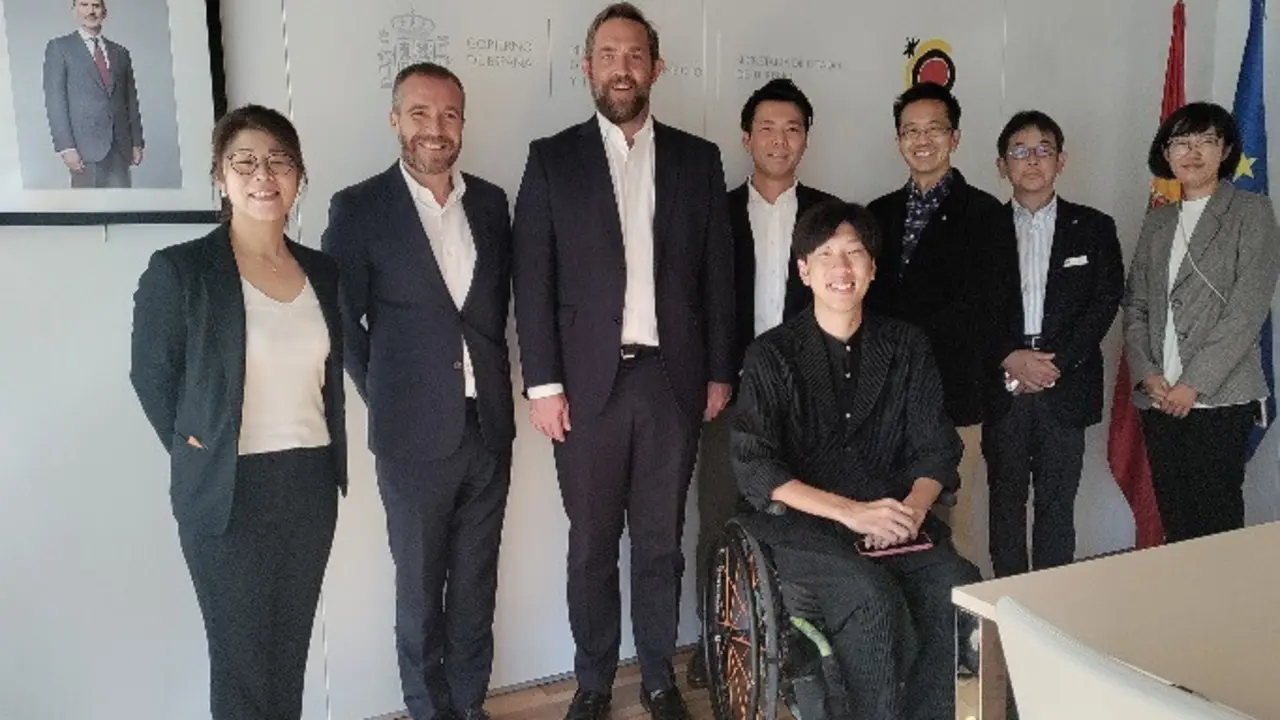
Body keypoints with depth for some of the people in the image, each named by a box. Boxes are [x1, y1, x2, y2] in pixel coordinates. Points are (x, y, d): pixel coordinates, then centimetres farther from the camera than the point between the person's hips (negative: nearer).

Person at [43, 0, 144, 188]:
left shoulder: (120, 52, 17)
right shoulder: (59, 47, 5)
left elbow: (131, 100, 17)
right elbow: (54, 100, -2)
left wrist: (137, 142, 8)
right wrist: (66, 147, -12)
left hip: (120, 147, 4)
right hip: (85, 146, -3)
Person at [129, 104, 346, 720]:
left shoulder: (322, 272, 5)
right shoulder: (178, 270, -9)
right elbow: (152, 377, -2)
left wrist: (320, 455, 6)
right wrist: (197, 451, -2)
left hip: (312, 485, 4)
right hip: (229, 492, -4)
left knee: (291, 648, 16)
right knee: (241, 657, 9)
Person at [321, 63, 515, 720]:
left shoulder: (490, 202, 6)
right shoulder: (359, 208, -6)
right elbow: (340, 319, -2)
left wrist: (492, 378, 8)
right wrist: (384, 396, -1)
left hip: (489, 426, 4)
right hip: (416, 432, -4)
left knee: (477, 583, 15)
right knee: (420, 588, 10)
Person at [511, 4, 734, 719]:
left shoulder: (698, 158, 8)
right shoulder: (552, 158, 3)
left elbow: (718, 273, 7)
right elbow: (533, 278, -1)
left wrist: (720, 373, 4)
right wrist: (543, 383, -7)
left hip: (673, 378, 1)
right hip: (589, 382, -1)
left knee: (662, 540, 12)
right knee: (592, 544, 9)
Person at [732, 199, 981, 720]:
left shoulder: (906, 347, 12)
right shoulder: (772, 355, 1)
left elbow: (936, 449, 9)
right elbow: (756, 469, -8)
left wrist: (913, 508, -13)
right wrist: (851, 512, -19)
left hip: (896, 522, 4)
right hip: (804, 525, -3)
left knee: (962, 591, -24)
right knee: (873, 601, -30)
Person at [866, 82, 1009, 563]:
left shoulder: (983, 213, 1)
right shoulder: (880, 213, 16)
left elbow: (976, 307, -8)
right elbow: (868, 301, 12)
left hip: (954, 395, -4)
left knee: (950, 519, -1)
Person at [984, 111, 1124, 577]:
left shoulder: (1093, 228, 8)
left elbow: (1105, 303, 0)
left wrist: (1057, 362, -11)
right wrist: (1011, 358, -12)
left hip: (1066, 387, 0)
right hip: (1001, 389, 0)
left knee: (1057, 503, 4)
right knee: (1005, 499, 6)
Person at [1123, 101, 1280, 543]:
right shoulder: (1157, 221, 16)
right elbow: (1135, 304, 12)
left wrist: (1195, 384, -13)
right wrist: (1147, 373, -4)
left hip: (1220, 398, -4)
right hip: (1159, 397, 4)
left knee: (1216, 521, -3)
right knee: (1173, 520, 8)